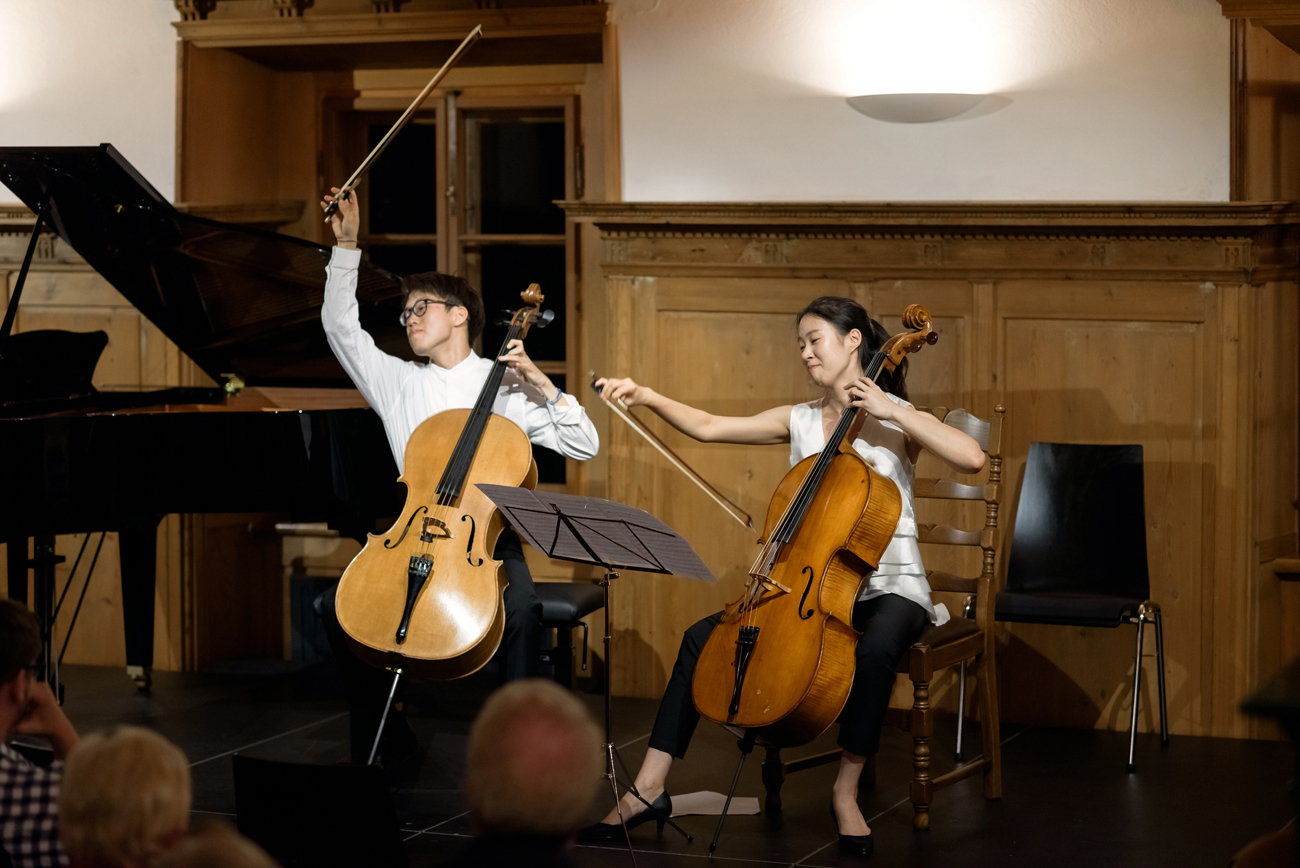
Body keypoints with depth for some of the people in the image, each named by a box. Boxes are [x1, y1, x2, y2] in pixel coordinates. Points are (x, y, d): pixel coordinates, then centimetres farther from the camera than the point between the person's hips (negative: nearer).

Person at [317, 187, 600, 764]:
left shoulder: (507, 387, 5)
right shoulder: (398, 382, 13)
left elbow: (584, 446, 0)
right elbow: (341, 326, 8)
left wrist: (545, 388, -11)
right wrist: (347, 246, 4)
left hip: (489, 540, -3)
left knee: (522, 610, -34)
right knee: (337, 607, -18)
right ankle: (382, 732, -2)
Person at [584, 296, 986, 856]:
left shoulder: (897, 420, -4)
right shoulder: (799, 421, 11)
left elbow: (972, 458, -21)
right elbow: (707, 427, 6)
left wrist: (892, 412, -20)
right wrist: (645, 397, -8)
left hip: (888, 585, -5)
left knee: (877, 648, -39)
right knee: (703, 637, -11)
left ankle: (846, 791, -21)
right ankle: (649, 788, -9)